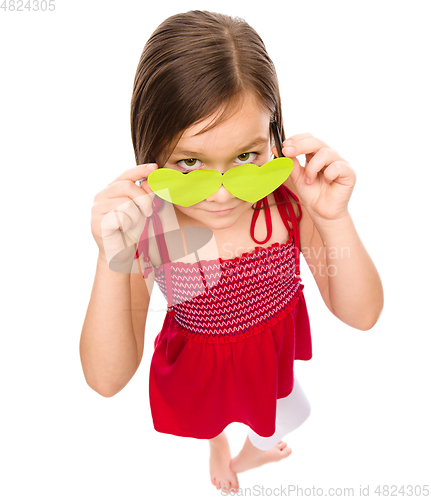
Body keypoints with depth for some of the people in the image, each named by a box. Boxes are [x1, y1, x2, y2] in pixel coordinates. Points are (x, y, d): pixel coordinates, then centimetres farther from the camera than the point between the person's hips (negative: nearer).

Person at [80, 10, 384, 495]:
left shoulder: (290, 196, -29)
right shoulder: (141, 226, -33)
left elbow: (361, 315, -22)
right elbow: (107, 380, -29)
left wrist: (335, 220, -39)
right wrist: (114, 262, -45)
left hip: (282, 347, 2)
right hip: (201, 359, -1)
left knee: (289, 415, 32)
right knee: (210, 410, 32)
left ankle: (255, 449, 73)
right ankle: (218, 445, 75)